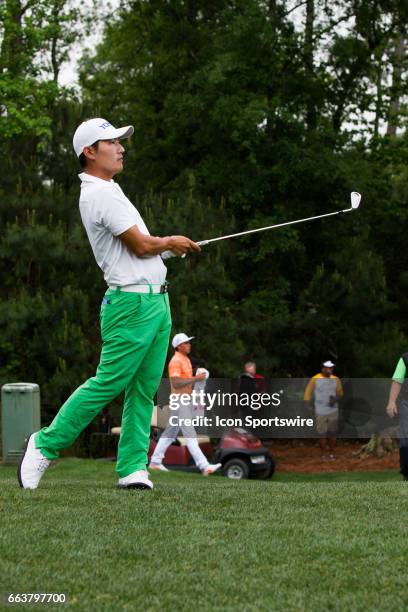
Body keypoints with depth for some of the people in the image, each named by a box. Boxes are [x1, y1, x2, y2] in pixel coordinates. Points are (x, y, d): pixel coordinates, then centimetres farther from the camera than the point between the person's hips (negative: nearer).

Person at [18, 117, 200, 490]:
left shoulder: (108, 190, 19)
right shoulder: (99, 194, -15)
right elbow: (141, 246, -14)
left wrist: (172, 246, 12)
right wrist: (171, 243, 4)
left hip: (156, 300, 10)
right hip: (132, 302, -10)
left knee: (144, 390, 5)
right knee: (107, 383, -8)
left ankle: (133, 467, 4)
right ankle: (46, 444, 3)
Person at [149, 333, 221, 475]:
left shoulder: (186, 360, 16)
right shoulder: (176, 361, -14)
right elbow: (176, 382, -24)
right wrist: (195, 378, -23)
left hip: (187, 400, 10)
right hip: (179, 400, -10)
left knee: (171, 432, 13)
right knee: (189, 433, -14)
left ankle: (155, 462, 19)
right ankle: (204, 466, -21)